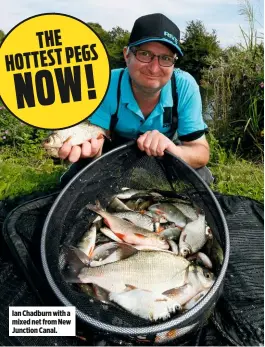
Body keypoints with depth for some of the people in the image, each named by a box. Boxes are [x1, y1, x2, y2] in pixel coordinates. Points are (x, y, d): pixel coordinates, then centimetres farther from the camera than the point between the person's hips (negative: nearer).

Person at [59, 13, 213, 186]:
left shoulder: (185, 87, -26)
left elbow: (201, 153, -24)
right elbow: (95, 144, -28)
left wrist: (174, 151, -47)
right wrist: (91, 149, -54)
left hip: (165, 159, 1)